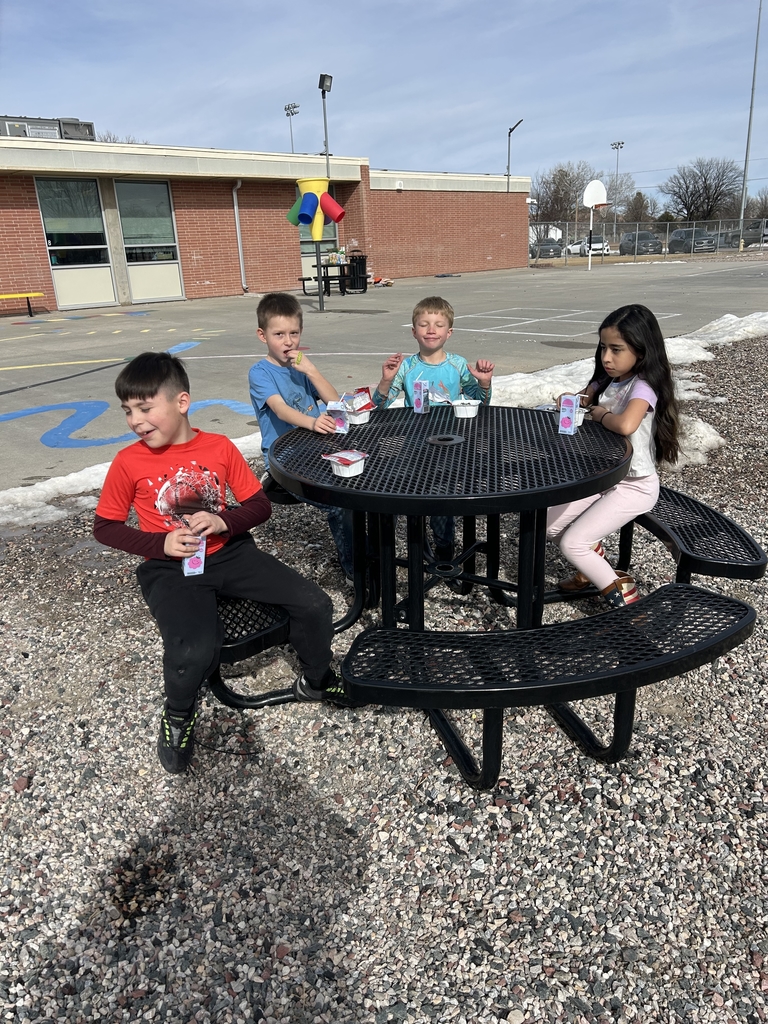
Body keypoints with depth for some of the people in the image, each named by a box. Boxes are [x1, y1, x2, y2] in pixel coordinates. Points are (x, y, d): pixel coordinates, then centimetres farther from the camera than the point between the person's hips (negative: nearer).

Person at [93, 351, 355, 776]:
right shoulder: (128, 462, -6)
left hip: (228, 552, 3)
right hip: (170, 567, -2)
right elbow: (104, 527, 2)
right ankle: (178, 714, 6)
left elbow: (260, 505, 4)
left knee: (315, 605, -11)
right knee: (194, 653, -31)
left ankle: (315, 680, 19)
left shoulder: (220, 447, -1)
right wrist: (161, 543, -13)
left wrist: (223, 521, -16)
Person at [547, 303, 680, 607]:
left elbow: (625, 425, -41)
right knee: (549, 525, 6)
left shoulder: (643, 386, -22)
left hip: (634, 486, -8)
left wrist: (599, 413, -20)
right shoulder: (607, 380, 3)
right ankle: (595, 567, 28)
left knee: (572, 544, -14)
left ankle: (624, 598, 2)